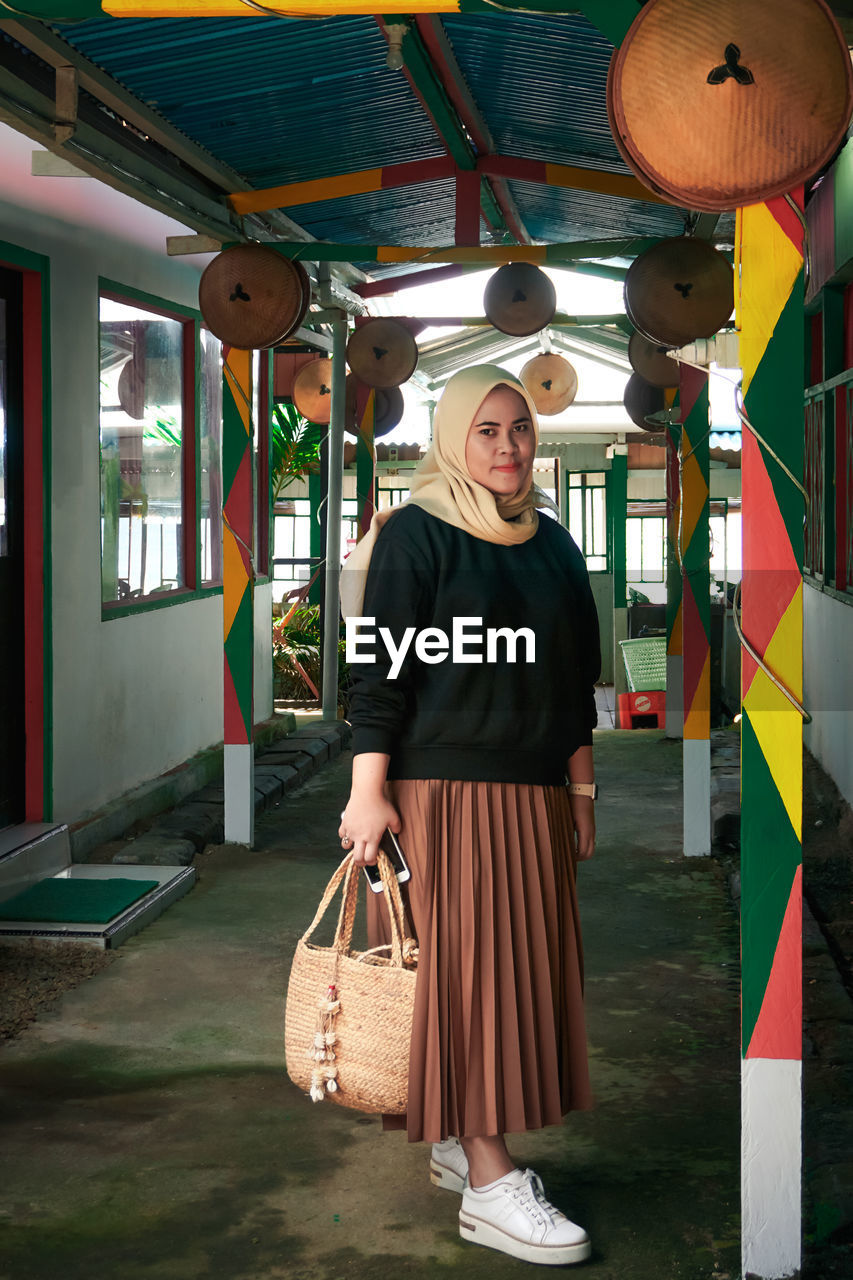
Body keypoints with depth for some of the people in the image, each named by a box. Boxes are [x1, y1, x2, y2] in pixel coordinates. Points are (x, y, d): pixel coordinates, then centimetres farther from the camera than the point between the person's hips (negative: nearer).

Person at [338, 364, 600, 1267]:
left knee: (520, 963, 8)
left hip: (534, 794, 7)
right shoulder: (415, 533, -5)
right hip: (447, 786, -6)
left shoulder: (552, 542, 14)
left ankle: (460, 1142, 22)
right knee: (468, 965, -7)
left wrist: (581, 789, 16)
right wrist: (368, 791, -15)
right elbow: (380, 668, -9)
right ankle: (488, 1186, -4)